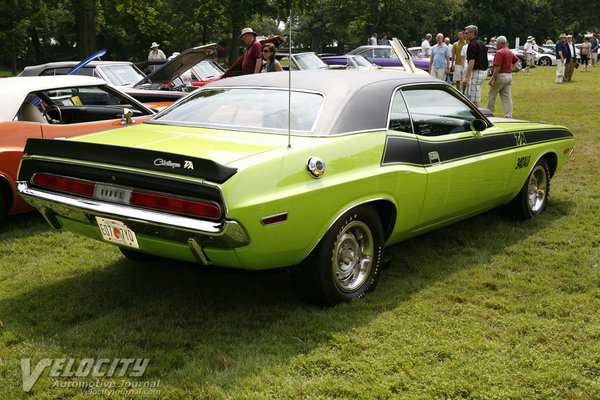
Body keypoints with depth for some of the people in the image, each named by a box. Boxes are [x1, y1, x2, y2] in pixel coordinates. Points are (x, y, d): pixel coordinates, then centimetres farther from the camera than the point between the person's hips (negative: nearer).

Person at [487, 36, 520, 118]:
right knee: (507, 97, 7)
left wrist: (492, 78, -19)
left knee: (491, 95, 5)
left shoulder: (500, 52, -15)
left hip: (500, 75, -8)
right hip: (509, 75, 8)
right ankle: (509, 116, 3)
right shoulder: (510, 52, 13)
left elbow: (497, 67, -20)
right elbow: (517, 60, 28)